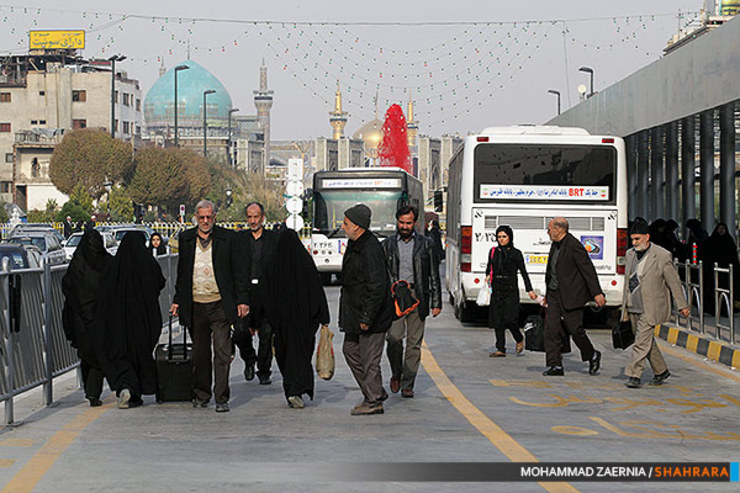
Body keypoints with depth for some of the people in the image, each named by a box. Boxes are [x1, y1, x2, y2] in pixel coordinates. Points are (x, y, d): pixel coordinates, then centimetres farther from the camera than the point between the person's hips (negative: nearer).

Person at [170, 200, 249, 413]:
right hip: (195, 305, 3)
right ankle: (201, 395, 23)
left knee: (222, 351, -7)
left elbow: (239, 270, 2)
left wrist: (242, 300, -3)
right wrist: (178, 300, 14)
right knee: (200, 352, 11)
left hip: (220, 305, -3)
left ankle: (221, 398, -4)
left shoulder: (228, 238, 2)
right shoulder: (185, 238, 10)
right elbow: (182, 272, 17)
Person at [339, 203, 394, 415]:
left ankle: (374, 401, 8)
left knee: (369, 358, -3)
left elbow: (378, 286, -26)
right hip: (355, 311, 11)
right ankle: (375, 393, 25)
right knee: (350, 350, 17)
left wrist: (367, 317, -24)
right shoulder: (355, 245, 9)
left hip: (372, 315, -11)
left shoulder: (370, 249, -23)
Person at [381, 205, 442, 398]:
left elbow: (434, 276, 8)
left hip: (417, 297, 0)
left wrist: (436, 303, 2)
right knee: (394, 339, -12)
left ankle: (407, 384, 8)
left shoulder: (425, 244, 7)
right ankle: (396, 374, 13)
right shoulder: (388, 244, 10)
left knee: (414, 343, 0)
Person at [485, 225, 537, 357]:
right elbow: (489, 268, 22)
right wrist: (488, 276, 1)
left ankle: (519, 339, 17)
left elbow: (523, 272, 3)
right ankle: (500, 349, 5)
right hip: (496, 289, 4)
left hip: (510, 289, -4)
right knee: (497, 319, 1)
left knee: (509, 319, -12)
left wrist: (530, 290, -1)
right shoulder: (493, 251, 11)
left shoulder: (515, 253, 0)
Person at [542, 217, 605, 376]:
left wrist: (597, 293, -19)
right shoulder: (555, 245, 12)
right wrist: (548, 294, 23)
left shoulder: (574, 246, -15)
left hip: (571, 296, -8)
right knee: (551, 329, -1)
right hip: (554, 294, 8)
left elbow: (588, 270, -16)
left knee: (575, 329, -2)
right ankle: (555, 366, 1)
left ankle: (593, 356, 22)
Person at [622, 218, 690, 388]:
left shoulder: (662, 256, -9)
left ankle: (634, 375, -9)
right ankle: (661, 371, 29)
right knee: (647, 341, 15)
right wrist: (624, 306, 20)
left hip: (650, 308, -7)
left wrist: (682, 305, 0)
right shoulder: (630, 254, 9)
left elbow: (674, 282, -4)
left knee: (642, 342, -11)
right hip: (633, 307, 7)